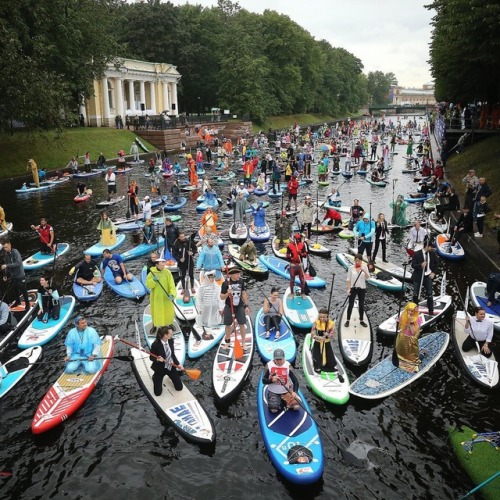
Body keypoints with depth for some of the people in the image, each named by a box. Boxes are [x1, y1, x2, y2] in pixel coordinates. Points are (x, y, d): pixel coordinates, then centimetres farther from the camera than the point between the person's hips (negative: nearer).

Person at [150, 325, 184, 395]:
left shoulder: (171, 340, -10)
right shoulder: (155, 344, -25)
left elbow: (173, 354, 2)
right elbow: (151, 357, -11)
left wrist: (178, 364, -7)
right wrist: (157, 359, -32)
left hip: (171, 367, 4)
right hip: (160, 369, -4)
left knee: (179, 388, 10)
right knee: (158, 393, 1)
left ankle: (170, 376, 36)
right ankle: (155, 377, 29)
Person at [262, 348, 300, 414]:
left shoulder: (288, 366, -12)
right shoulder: (269, 365, -10)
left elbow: (295, 380, -12)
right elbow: (264, 380, -7)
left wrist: (294, 392, -28)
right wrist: (271, 380, -27)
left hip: (287, 391, 0)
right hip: (274, 392, 0)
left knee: (296, 406, -16)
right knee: (273, 410, -20)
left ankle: (285, 401, 15)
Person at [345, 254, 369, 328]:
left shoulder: (364, 267, -3)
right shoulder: (351, 268, -5)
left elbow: (367, 277, -12)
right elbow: (348, 279, -3)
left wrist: (364, 271, -29)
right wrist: (348, 289, -10)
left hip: (362, 288, 1)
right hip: (353, 288, -1)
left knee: (361, 305, 9)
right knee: (350, 305, 2)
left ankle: (361, 320, 23)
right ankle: (347, 320, 13)